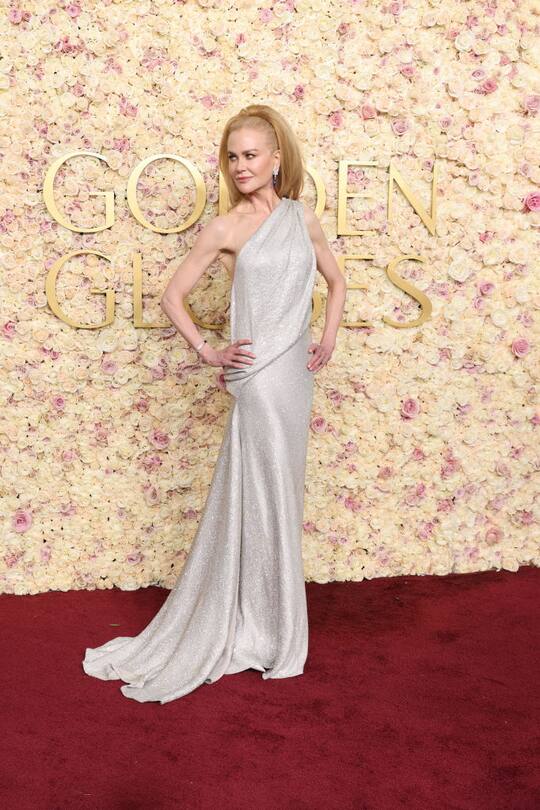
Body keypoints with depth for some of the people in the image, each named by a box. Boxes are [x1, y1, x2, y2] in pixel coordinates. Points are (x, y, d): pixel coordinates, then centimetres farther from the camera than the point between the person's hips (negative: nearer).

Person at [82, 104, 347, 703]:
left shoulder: (302, 218, 8)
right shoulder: (225, 229, -3)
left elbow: (336, 281, 21)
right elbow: (172, 297, 1)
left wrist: (328, 338, 9)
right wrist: (207, 352, -5)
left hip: (295, 372, 5)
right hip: (258, 374, -5)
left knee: (275, 495, 12)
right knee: (265, 497, 1)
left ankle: (256, 627, 28)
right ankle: (267, 633, 19)